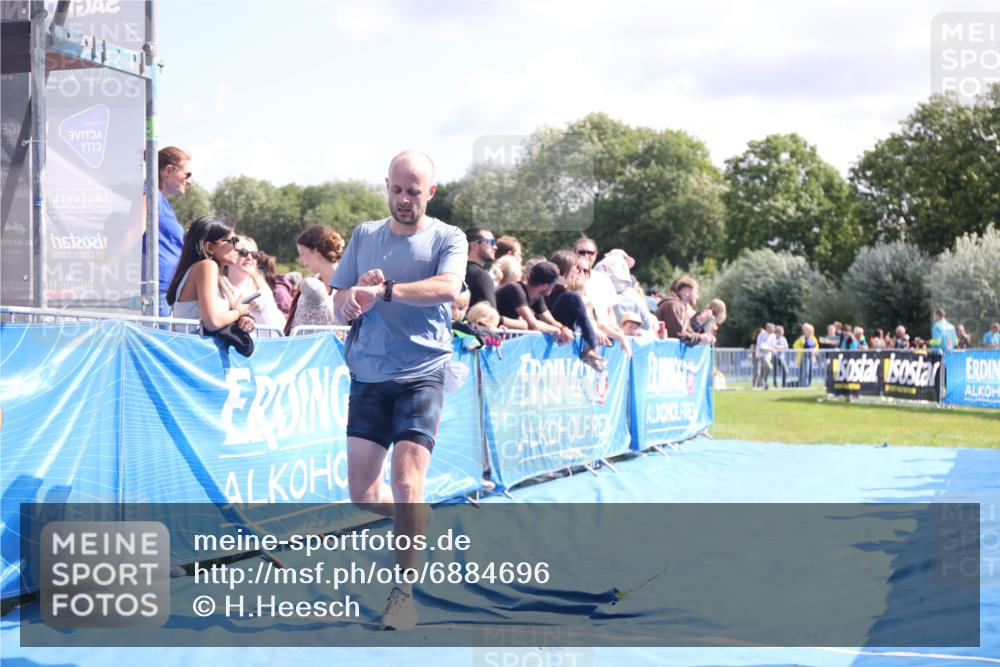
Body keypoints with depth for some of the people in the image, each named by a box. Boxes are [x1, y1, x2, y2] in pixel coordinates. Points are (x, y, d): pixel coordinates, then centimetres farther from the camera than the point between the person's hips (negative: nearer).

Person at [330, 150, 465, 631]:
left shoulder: (447, 239, 0)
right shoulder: (364, 236, 12)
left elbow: (448, 288, -21)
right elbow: (339, 305, 10)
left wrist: (385, 290, -31)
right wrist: (355, 293, -14)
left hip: (421, 375, -4)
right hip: (367, 376, 4)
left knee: (406, 483, -15)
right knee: (362, 495, 3)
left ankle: (403, 589, 0)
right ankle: (419, 521, 35)